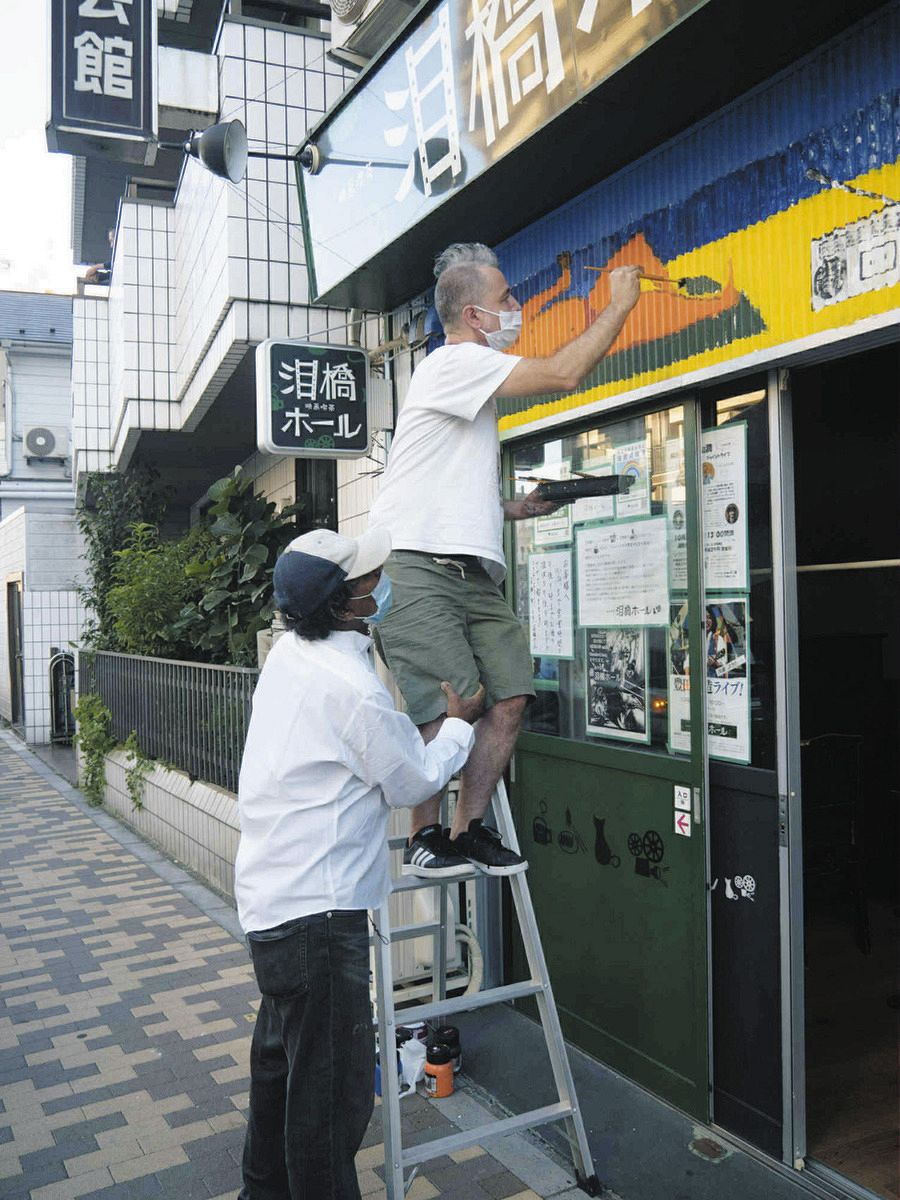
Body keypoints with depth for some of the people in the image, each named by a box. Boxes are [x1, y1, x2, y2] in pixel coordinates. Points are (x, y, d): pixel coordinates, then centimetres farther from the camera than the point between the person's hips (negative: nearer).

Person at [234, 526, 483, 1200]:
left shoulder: (290, 652, 2)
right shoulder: (356, 691, -23)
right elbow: (414, 782, -8)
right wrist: (460, 723, 6)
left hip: (270, 897, 10)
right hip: (316, 909, -10)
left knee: (281, 1056, 26)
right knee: (334, 1082, 2)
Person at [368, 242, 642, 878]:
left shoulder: (476, 382, 26)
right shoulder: (455, 361, -5)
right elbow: (563, 374, -14)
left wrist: (515, 508, 16)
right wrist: (621, 303, -1)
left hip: (472, 573, 9)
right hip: (417, 569, -9)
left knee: (511, 696, -2)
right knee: (454, 705, -15)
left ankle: (469, 829, 10)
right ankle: (424, 837, 4)